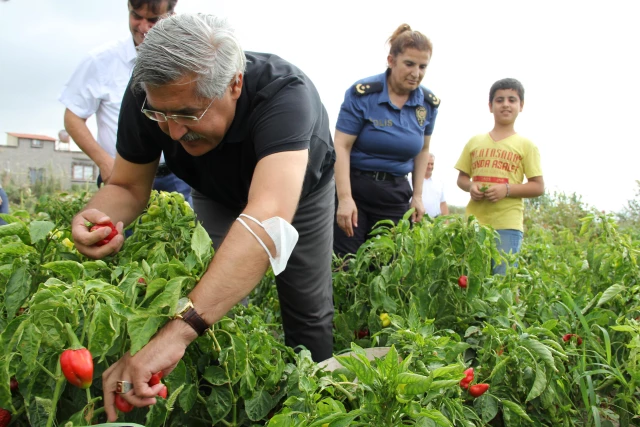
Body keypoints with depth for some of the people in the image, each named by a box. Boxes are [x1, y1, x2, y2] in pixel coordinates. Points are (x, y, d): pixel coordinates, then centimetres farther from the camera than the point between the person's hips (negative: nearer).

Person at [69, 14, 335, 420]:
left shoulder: (285, 94, -46)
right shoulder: (146, 98, -31)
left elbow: (268, 218, -60)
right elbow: (128, 186, -17)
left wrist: (177, 330, -68)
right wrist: (98, 216, -42)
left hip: (299, 188, -2)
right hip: (219, 195, 3)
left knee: (309, 312, 1)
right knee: (217, 298, 0)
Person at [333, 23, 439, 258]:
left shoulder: (429, 103, 2)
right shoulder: (362, 93, -11)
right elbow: (341, 147, -13)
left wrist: (417, 196, 10)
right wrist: (345, 199, -21)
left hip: (396, 195, 4)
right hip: (355, 188, -4)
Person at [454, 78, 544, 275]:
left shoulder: (526, 145, 4)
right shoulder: (475, 142, 11)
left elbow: (538, 187, 1)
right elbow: (461, 178, 16)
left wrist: (507, 189, -14)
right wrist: (470, 187, -6)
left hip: (507, 226, -3)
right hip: (473, 222, 3)